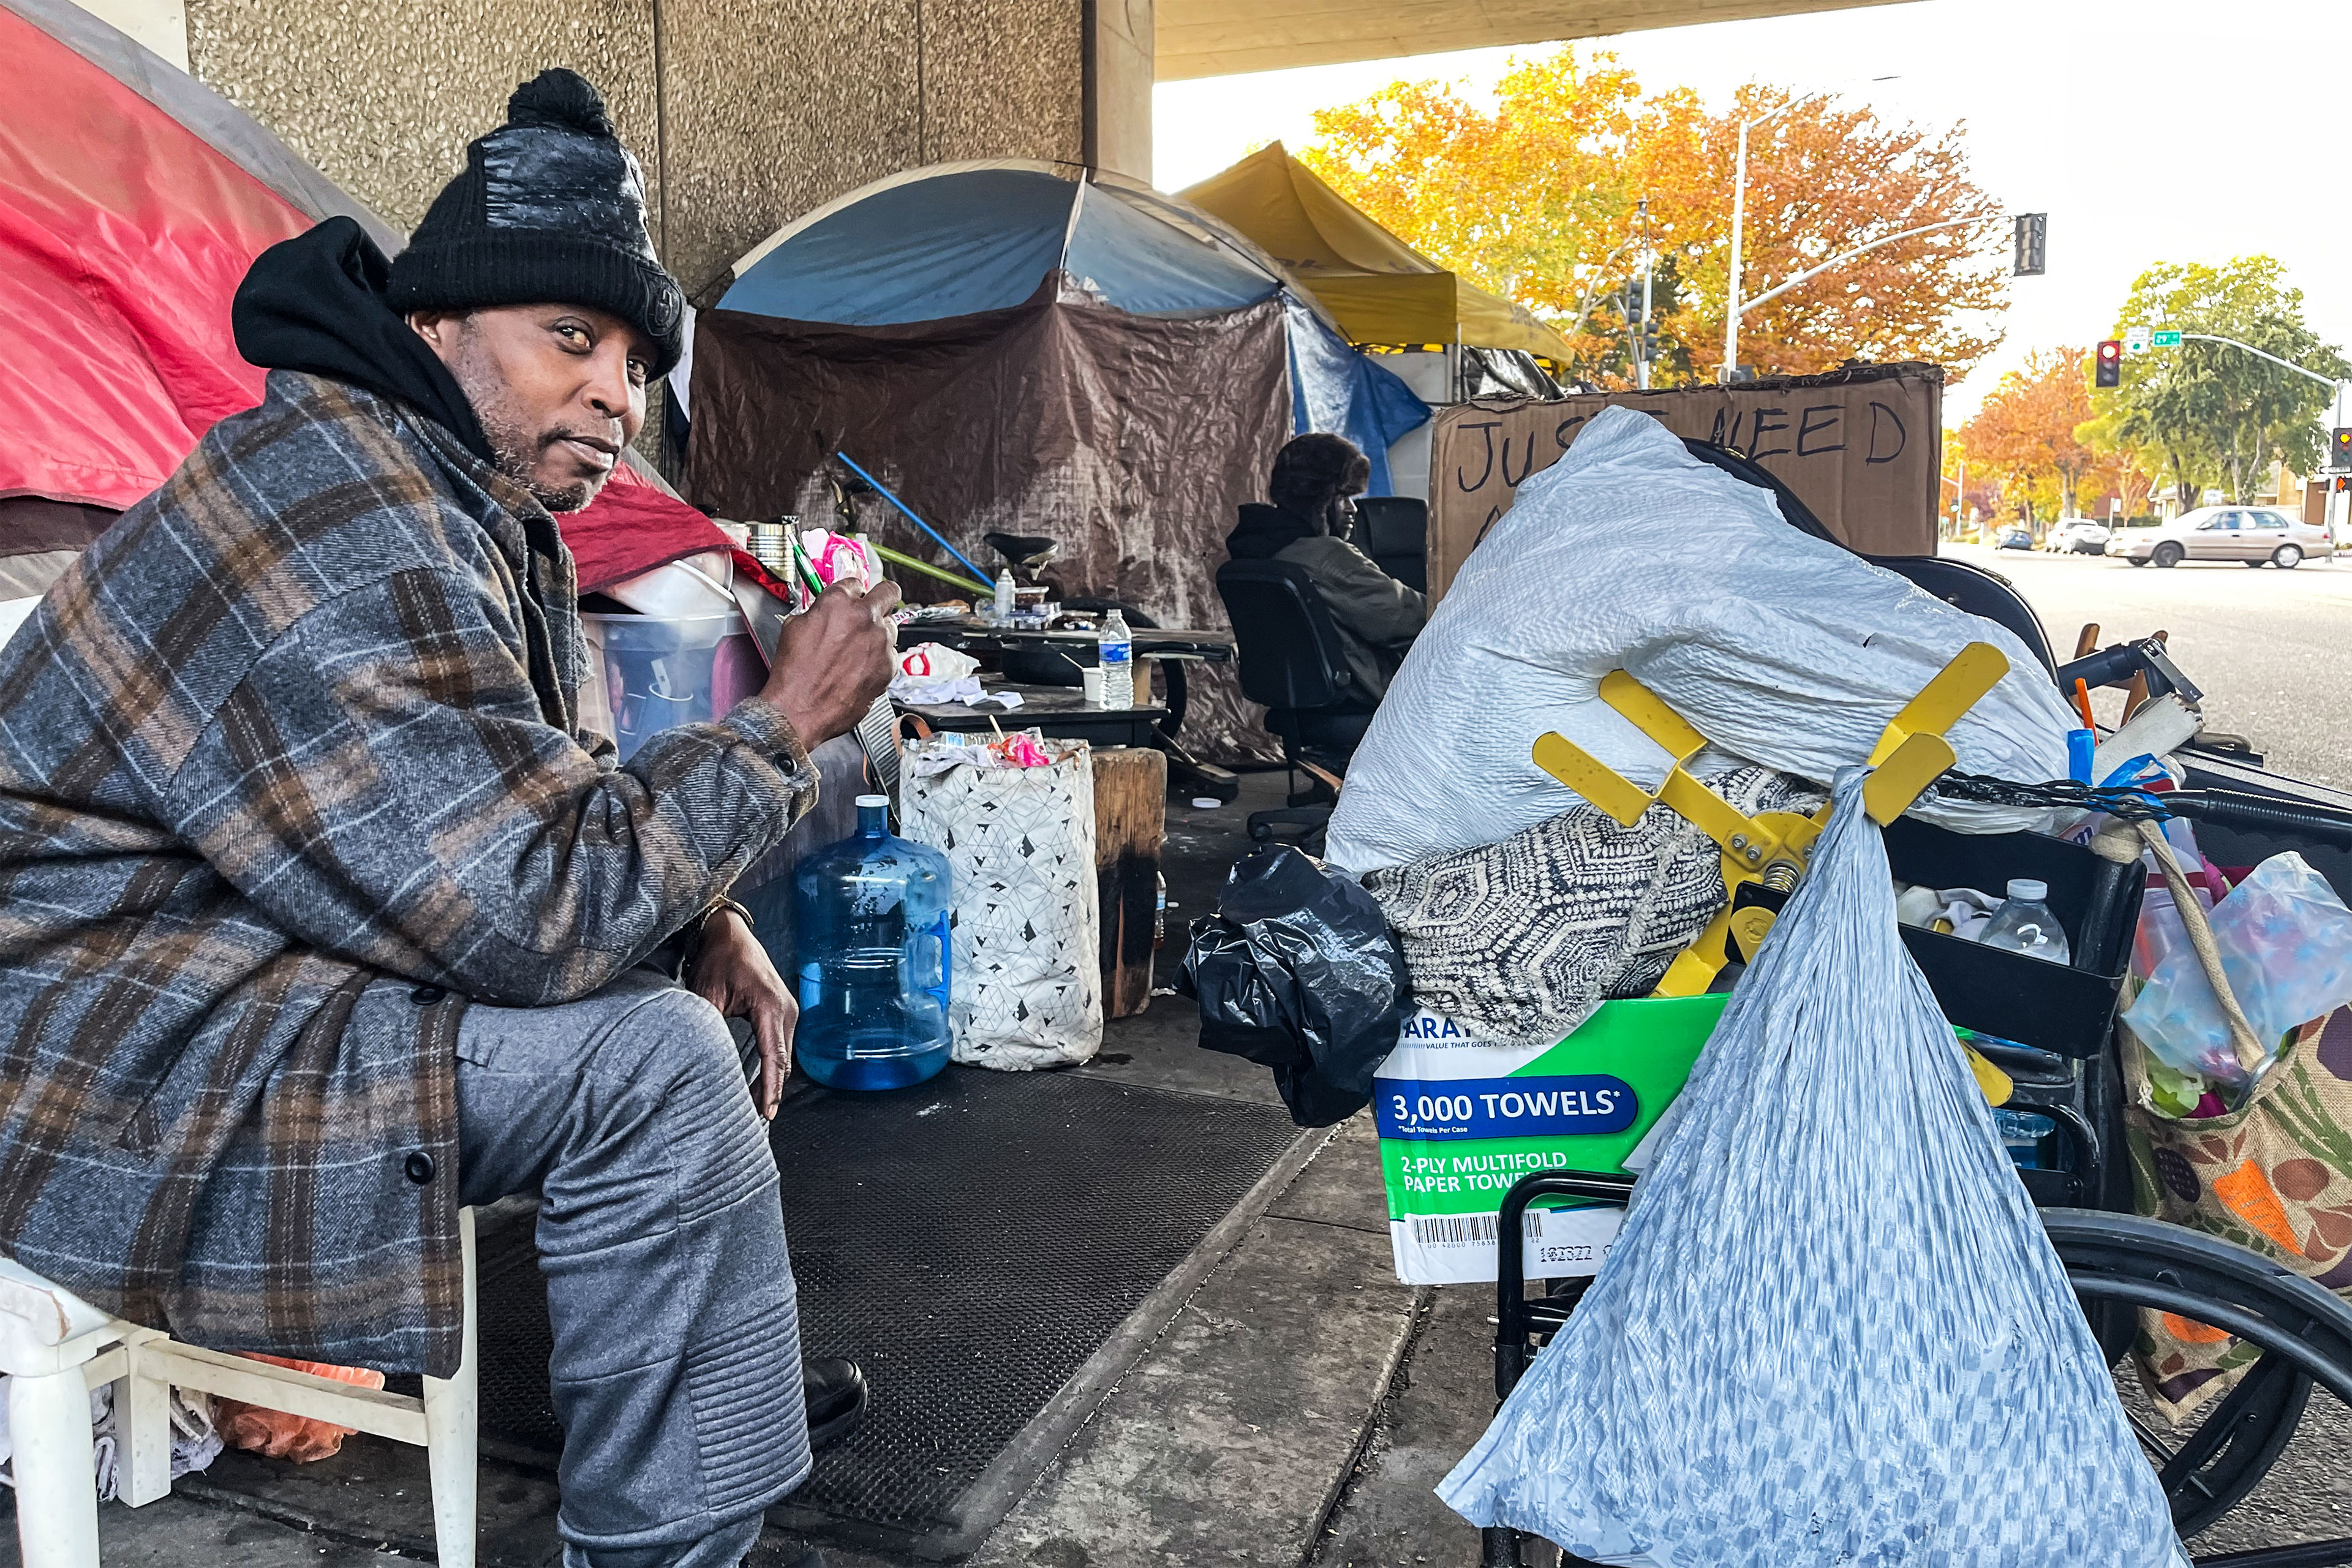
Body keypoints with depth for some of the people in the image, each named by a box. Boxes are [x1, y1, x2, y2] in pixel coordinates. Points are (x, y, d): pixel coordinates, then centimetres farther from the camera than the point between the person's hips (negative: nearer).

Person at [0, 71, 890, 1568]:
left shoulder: (488, 518, 7)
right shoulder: (342, 525, -26)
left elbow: (545, 801, 14)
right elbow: (541, 910, -30)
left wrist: (701, 913, -4)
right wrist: (785, 723, -21)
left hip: (230, 965, 10)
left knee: (663, 982, 13)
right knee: (650, 1060, -24)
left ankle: (735, 1368, 28)